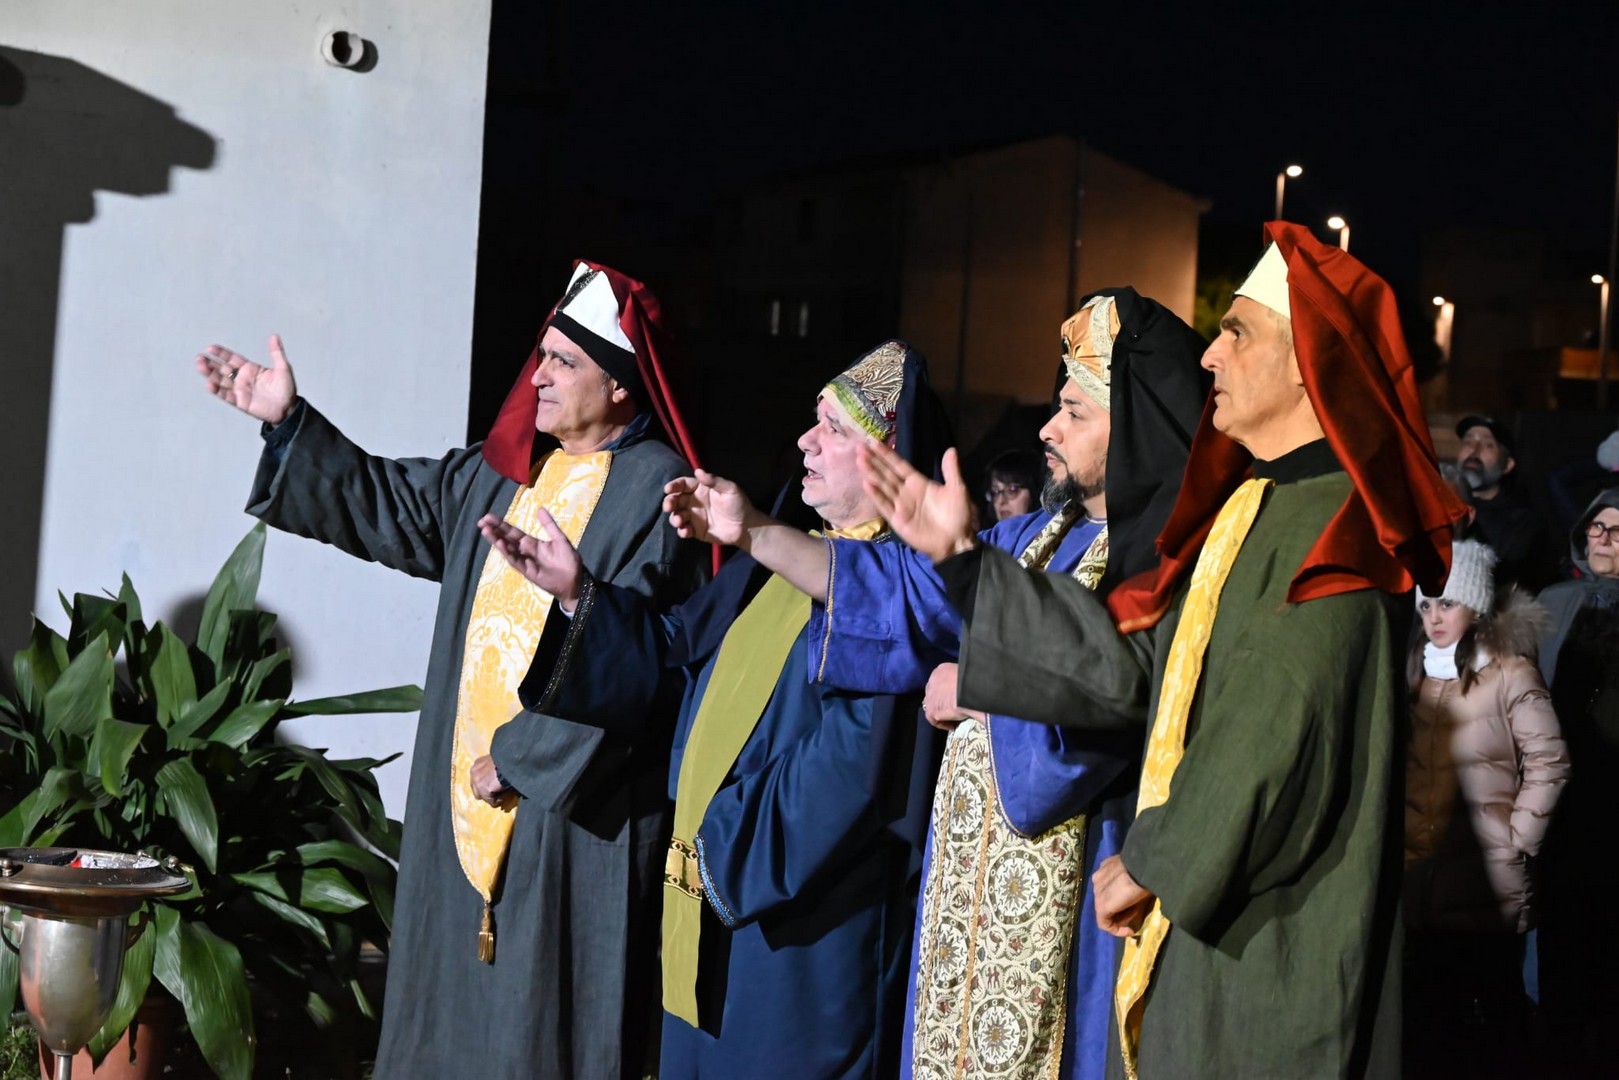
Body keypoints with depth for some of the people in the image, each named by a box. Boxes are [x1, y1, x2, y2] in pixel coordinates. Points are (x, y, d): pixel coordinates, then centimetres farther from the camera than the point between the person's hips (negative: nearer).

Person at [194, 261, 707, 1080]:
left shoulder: (655, 491, -13)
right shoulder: (505, 472, 11)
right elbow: (391, 504, 21)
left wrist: (521, 755, -16)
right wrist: (289, 423, 15)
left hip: (572, 812, -8)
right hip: (467, 796, 8)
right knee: (460, 1007, 14)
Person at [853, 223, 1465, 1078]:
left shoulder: (1332, 526, -17)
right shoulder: (1247, 509, 12)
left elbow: (1280, 748, -22)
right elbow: (1129, 660, 9)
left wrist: (1149, 863, -10)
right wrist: (961, 555, 9)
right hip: (1201, 913, 9)